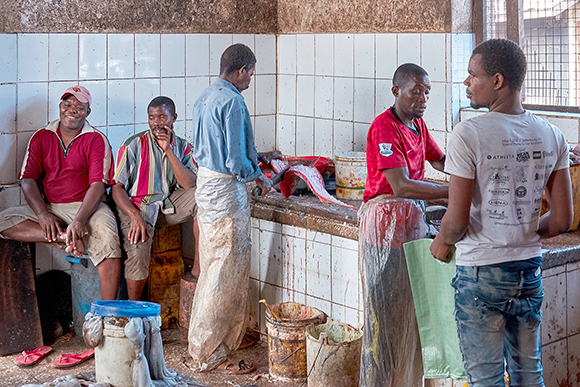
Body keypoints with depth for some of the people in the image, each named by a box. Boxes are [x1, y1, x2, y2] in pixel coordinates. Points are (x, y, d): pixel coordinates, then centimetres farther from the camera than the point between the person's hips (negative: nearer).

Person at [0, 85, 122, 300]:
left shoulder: (96, 140, 0)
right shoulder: (41, 137, 9)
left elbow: (98, 185, -11)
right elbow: (28, 179, 1)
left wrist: (79, 220, -27)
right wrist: (42, 214, -17)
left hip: (86, 205, -3)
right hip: (48, 207, 4)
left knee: (107, 239, -33)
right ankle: (65, 237, -27)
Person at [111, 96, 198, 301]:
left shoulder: (183, 147, 6)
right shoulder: (133, 145, -5)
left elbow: (190, 184, -10)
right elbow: (117, 187, -7)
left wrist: (168, 150, -16)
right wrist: (135, 217, -23)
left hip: (168, 205, 4)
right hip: (136, 206, -4)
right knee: (138, 250, -31)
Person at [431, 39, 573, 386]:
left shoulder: (469, 134, -17)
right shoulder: (552, 136, 0)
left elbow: (457, 221, -17)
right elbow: (563, 220, 3)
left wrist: (442, 243, 4)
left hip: (481, 273, -5)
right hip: (530, 270, 6)